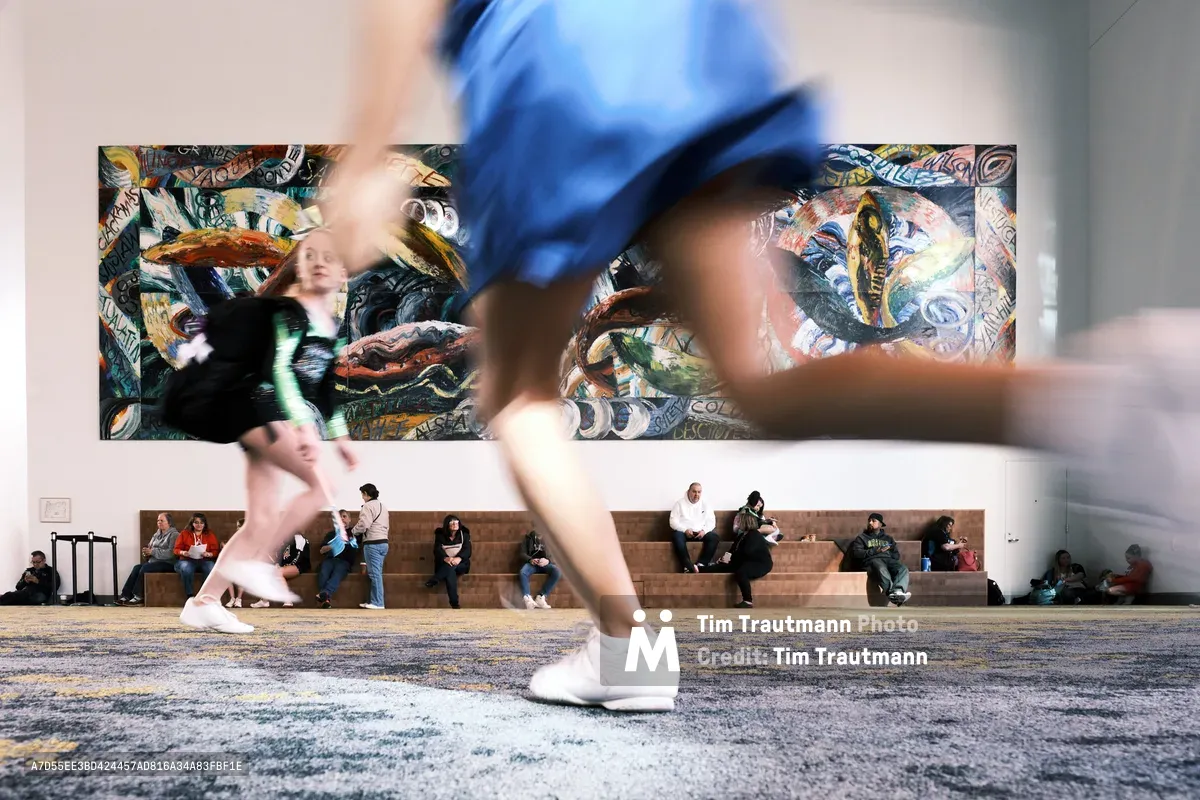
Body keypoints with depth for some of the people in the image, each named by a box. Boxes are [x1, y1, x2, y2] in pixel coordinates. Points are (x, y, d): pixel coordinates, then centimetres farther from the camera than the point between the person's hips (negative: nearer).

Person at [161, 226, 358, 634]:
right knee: (321, 486, -21)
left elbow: (323, 386, 26)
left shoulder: (331, 325, 16)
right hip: (258, 404, -9)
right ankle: (254, 562, -13)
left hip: (276, 417, 9)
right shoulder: (289, 311, -10)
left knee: (262, 521, 5)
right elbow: (279, 370, -22)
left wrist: (339, 436, 24)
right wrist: (304, 426, -32)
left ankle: (204, 603, 10)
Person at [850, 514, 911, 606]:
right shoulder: (862, 537, 24)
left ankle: (898, 591, -57)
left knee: (903, 569, -33)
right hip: (872, 560, -3)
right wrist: (874, 551, -3)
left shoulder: (888, 538, 33)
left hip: (889, 559, 3)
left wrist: (887, 552, 0)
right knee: (882, 570, -41)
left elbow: (896, 554, 23)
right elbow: (855, 552, 6)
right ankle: (891, 592, -60)